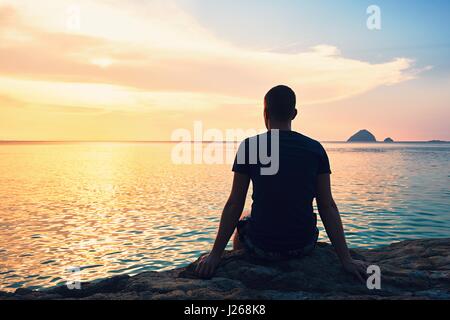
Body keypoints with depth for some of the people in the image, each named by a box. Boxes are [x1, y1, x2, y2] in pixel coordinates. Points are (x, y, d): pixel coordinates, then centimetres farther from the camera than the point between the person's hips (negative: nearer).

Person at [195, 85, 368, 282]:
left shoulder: (249, 146, -9)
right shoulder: (316, 149, -4)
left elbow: (234, 205, -9)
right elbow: (327, 207, -6)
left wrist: (215, 254, -1)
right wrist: (346, 259, -1)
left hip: (262, 246, -2)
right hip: (304, 246, 2)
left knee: (239, 228, 33)